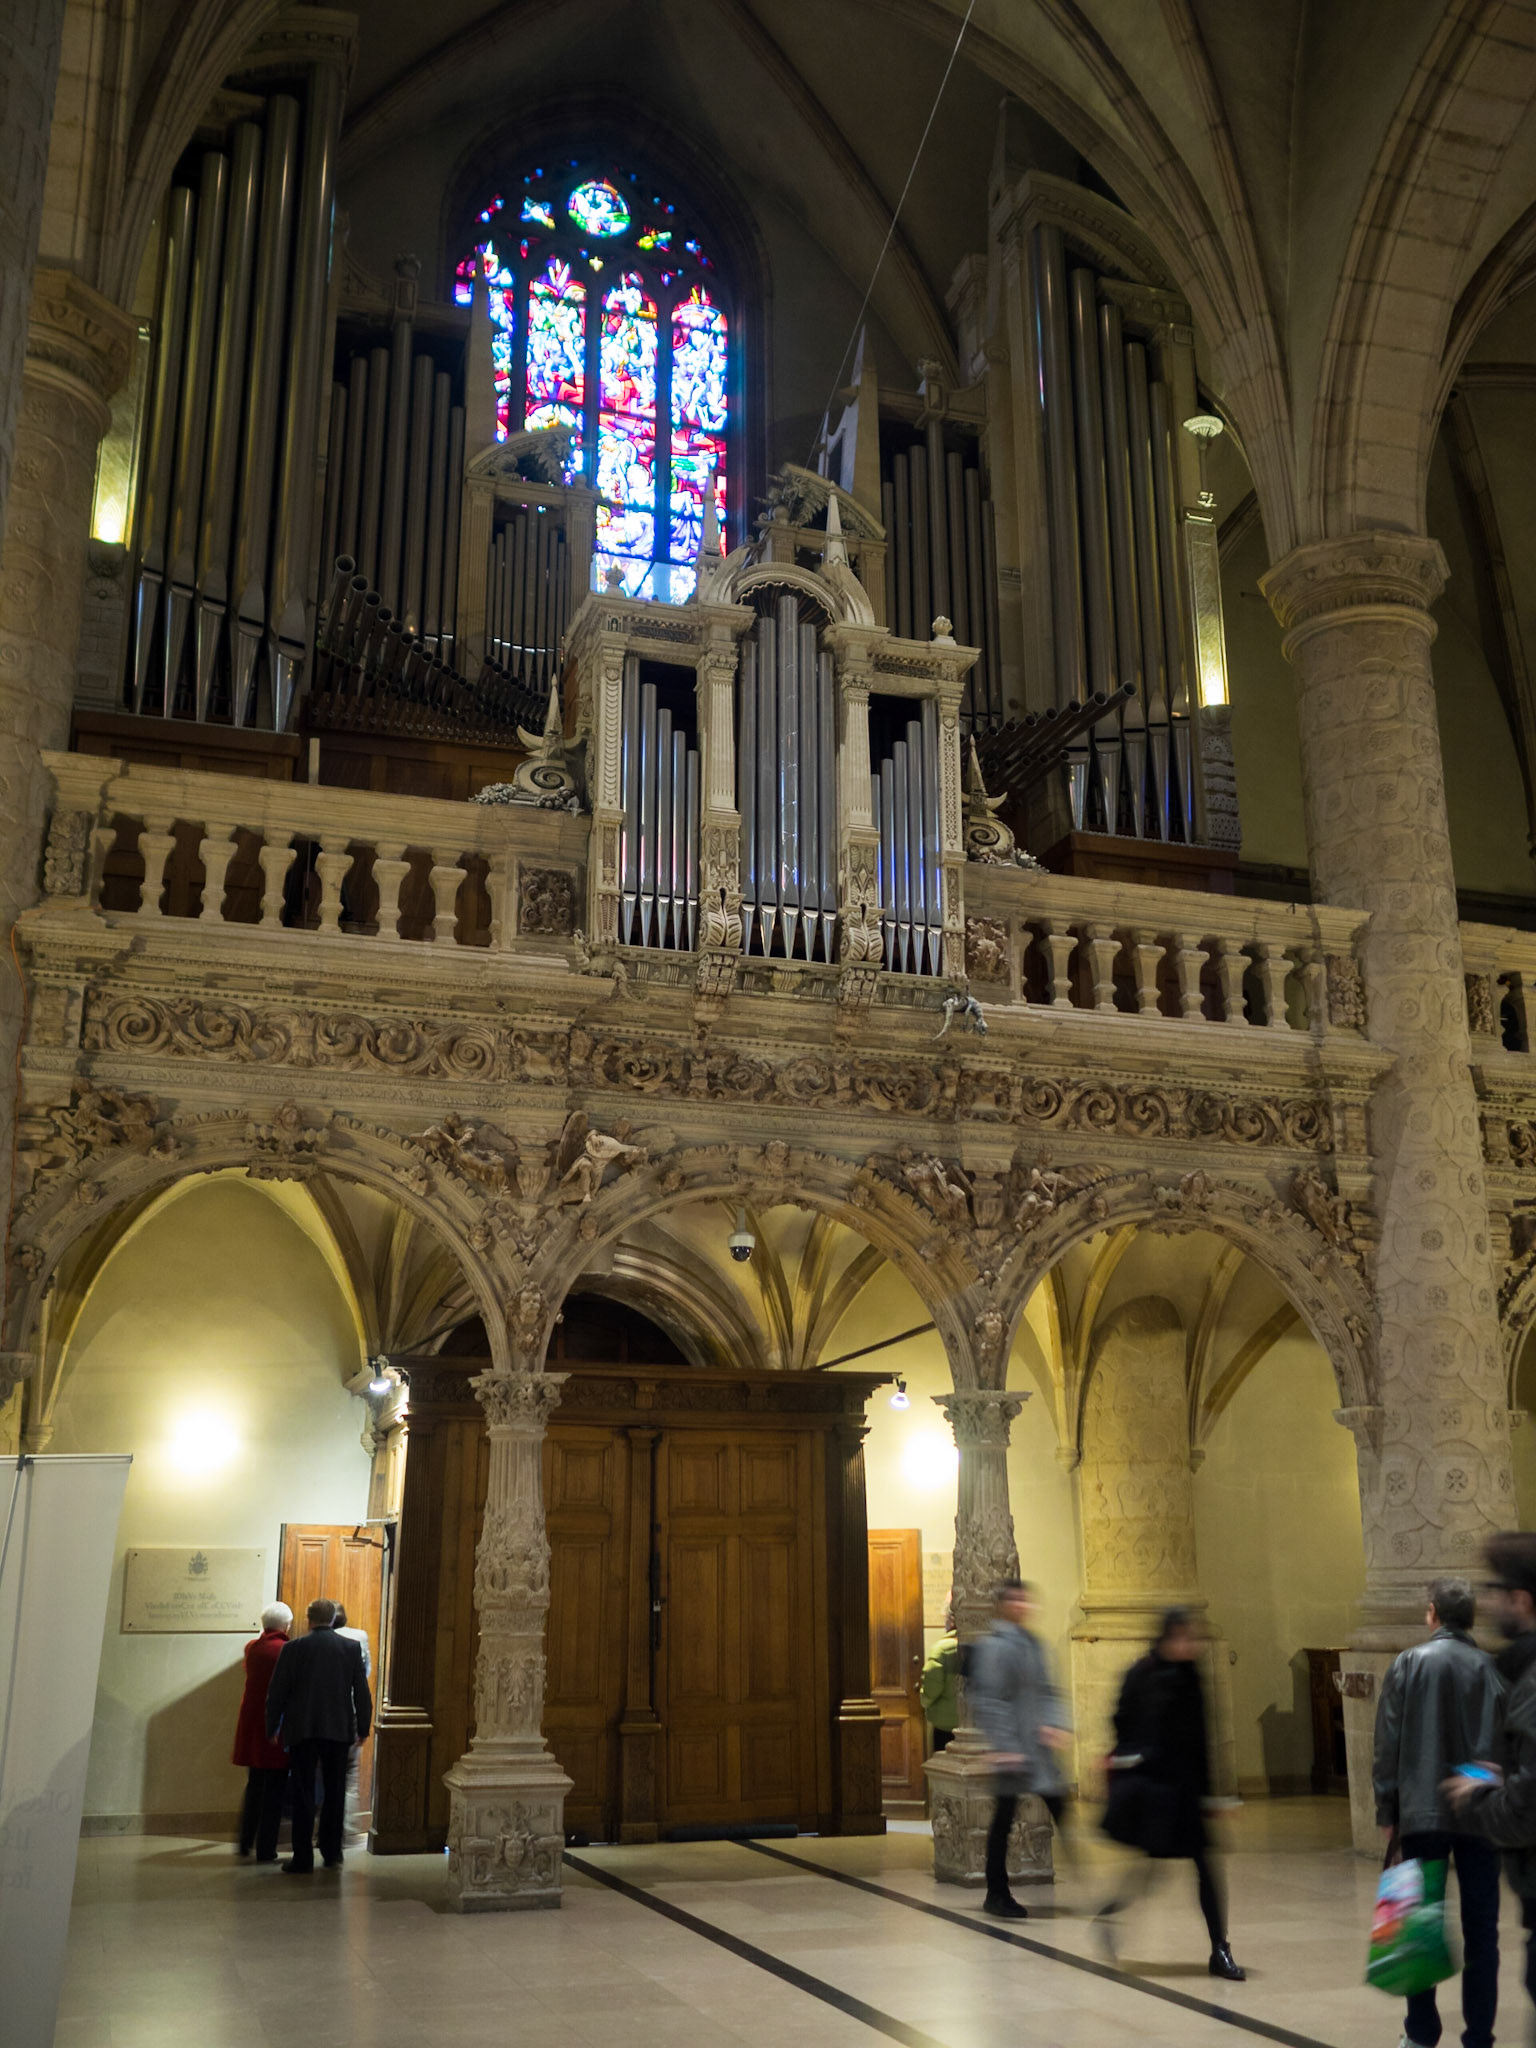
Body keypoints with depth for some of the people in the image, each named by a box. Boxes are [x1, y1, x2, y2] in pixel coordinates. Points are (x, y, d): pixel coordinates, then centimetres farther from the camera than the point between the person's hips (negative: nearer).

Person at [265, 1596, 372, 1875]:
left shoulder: (294, 1648, -4)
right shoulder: (351, 1647, 1)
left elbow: (277, 1693, -1)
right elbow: (362, 1692, 3)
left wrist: (272, 1728, 10)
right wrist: (363, 1728, 11)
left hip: (302, 1730, -2)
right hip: (339, 1730, 2)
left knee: (303, 1794, 4)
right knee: (334, 1792, 12)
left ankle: (302, 1858, 5)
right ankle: (332, 1853, 17)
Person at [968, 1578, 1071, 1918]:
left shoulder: (1034, 1644, 12)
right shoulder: (995, 1646, -11)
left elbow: (1047, 1692, 16)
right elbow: (989, 1701, -15)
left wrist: (1056, 1723, -1)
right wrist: (1003, 1746, -19)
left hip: (1039, 1745, 8)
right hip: (1012, 1747, -8)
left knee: (1060, 1807, 5)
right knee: (1004, 1817, 2)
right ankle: (997, 1894, 14)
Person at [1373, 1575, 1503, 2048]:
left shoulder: (1410, 1663, -2)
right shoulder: (1493, 1669, 0)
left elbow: (1388, 1744, -3)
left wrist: (1387, 1810, 3)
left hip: (1423, 1814, -1)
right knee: (1480, 1929, 8)